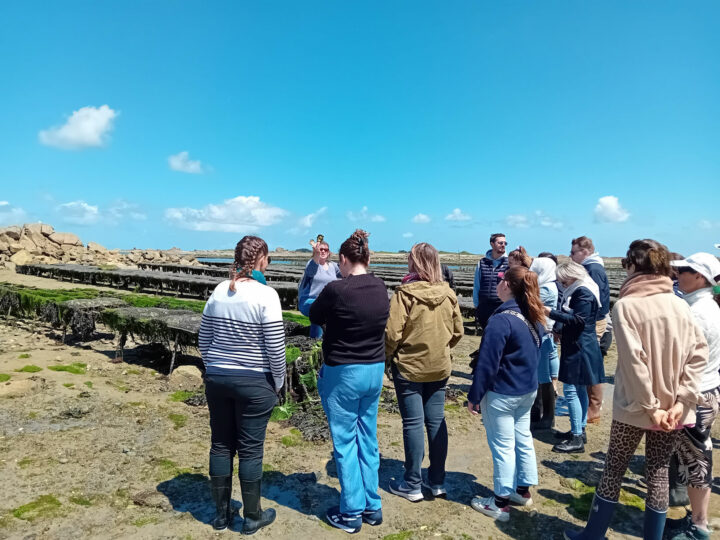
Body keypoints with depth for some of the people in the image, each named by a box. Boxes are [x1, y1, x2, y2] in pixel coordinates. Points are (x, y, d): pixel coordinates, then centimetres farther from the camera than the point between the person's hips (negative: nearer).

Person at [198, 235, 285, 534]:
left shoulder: (219, 291, 1)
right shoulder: (265, 294, -17)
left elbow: (203, 339, 8)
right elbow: (275, 347, -15)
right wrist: (278, 381, -1)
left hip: (217, 379, 6)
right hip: (254, 383, -5)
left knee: (221, 444, 15)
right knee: (250, 449, 7)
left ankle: (221, 513, 30)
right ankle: (252, 517, 23)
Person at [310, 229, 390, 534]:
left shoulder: (336, 289, -20)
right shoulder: (380, 288, -2)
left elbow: (314, 318, -3)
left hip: (343, 373, -6)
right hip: (374, 371, 6)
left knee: (345, 443, 8)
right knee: (368, 440, 17)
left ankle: (351, 513, 21)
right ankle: (372, 507, 30)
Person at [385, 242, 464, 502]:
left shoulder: (405, 294, -18)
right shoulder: (448, 294, -3)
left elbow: (392, 334, -18)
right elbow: (457, 330, 5)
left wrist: (386, 356, 0)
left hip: (409, 366, -4)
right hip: (440, 366, 5)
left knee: (413, 423, 5)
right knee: (436, 421, 13)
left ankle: (412, 485, 17)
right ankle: (437, 482, 25)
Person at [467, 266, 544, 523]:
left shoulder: (502, 319, -24)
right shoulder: (534, 317, 3)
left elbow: (487, 363, -22)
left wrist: (474, 396, -13)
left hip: (502, 393, -8)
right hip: (528, 390, 8)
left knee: (502, 445, 3)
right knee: (523, 439, 19)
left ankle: (501, 502, 16)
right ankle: (523, 490, 35)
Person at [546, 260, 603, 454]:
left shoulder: (583, 293, -16)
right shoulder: (577, 291, 15)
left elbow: (578, 320, -24)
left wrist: (552, 313, -20)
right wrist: (560, 330, 10)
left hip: (579, 349, -11)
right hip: (576, 347, 11)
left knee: (571, 391, -8)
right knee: (579, 390, 16)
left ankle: (577, 439, -4)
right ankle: (580, 430, 27)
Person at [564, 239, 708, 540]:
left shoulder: (626, 305, -14)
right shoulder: (680, 306, 0)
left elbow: (634, 362, -20)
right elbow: (698, 354, -4)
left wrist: (650, 406, -12)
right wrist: (682, 400, -6)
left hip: (635, 407, -4)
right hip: (671, 408, 4)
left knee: (614, 469, 11)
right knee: (658, 472, 16)